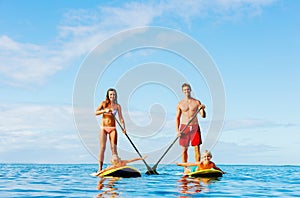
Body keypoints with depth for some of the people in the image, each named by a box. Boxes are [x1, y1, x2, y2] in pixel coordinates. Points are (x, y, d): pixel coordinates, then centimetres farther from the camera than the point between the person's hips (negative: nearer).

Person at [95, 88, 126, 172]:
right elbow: (96, 113, -2)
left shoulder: (117, 106, 5)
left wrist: (124, 127, -15)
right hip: (103, 128, 0)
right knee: (102, 147, -6)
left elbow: (121, 118, 0)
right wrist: (105, 110, -18)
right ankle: (100, 168, -6)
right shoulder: (104, 103, 5)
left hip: (112, 128, 0)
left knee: (114, 148, -4)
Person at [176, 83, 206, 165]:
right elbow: (177, 118, 6)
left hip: (195, 127, 0)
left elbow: (203, 116, 3)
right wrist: (177, 130, -5)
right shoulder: (180, 104, 4)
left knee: (197, 148, -2)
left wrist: (202, 109, -18)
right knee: (184, 149, 3)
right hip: (184, 127, 0)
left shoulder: (197, 102, 4)